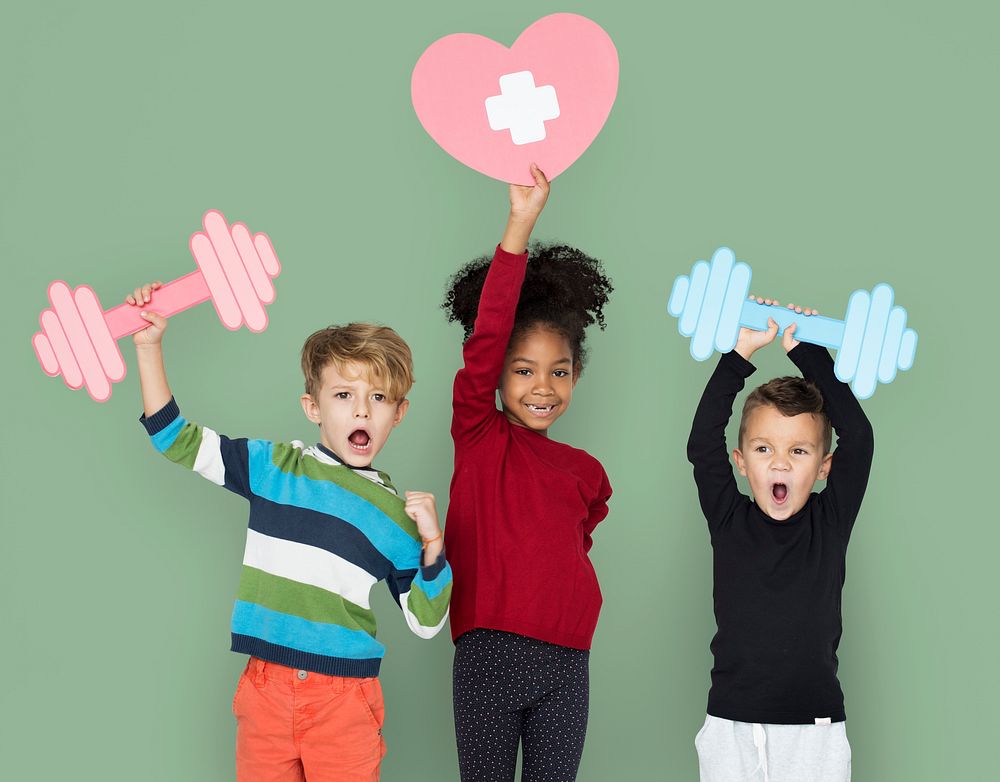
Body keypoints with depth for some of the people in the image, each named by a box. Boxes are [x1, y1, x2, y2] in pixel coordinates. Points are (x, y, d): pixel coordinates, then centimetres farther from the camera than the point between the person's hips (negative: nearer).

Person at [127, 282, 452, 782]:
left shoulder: (396, 511, 5)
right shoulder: (273, 467, 6)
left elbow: (425, 623, 5)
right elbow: (175, 438, 6)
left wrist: (432, 544, -10)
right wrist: (149, 346, 0)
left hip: (344, 702, -1)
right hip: (266, 686, 1)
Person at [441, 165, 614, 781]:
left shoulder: (586, 471, 11)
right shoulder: (479, 436, 0)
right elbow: (485, 337, -11)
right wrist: (520, 227, -19)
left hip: (566, 663, 3)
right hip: (488, 654, -3)